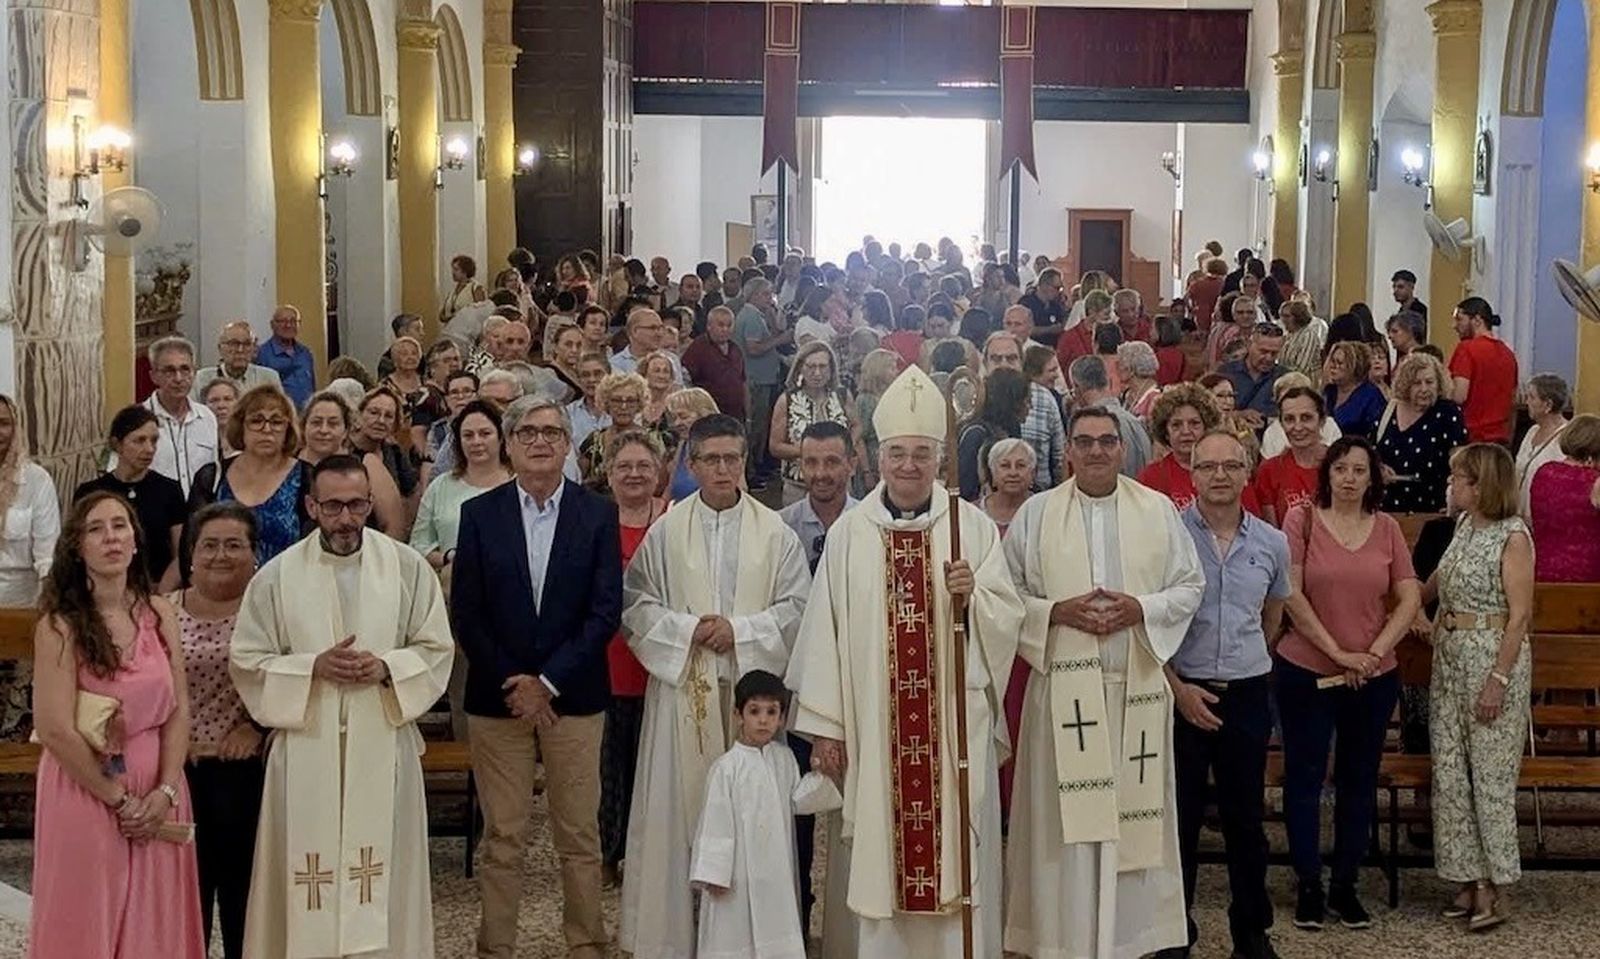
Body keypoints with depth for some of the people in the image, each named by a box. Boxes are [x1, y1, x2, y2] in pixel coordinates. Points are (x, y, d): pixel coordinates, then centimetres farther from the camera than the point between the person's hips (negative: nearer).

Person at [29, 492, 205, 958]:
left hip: (157, 797, 4)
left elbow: (179, 710, 2)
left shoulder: (158, 613, 3)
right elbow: (56, 730, -15)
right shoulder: (61, 624, -11)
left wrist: (164, 792, -9)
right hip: (86, 793, -4)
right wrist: (118, 799, -11)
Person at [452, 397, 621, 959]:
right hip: (496, 696, 0)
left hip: (573, 695, 0)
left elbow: (606, 611, -4)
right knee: (501, 837, 5)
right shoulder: (479, 513, 3)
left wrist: (548, 681, -11)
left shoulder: (597, 514, 1)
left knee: (580, 836, 5)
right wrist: (512, 684, -7)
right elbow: (465, 612, 0)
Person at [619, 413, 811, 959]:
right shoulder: (665, 533, 4)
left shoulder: (775, 533, 4)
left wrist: (738, 631, -11)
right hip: (683, 688, 0)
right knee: (681, 801, 1)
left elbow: (795, 608, 1)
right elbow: (636, 606, 2)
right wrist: (686, 629, -12)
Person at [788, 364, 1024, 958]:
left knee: (954, 851, 3)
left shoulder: (975, 527, 2)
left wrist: (974, 593, -20)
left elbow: (1010, 620, 2)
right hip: (869, 722, 0)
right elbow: (826, 631, 0)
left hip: (953, 721, 0)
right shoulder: (849, 532, 2)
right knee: (874, 857, 4)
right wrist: (824, 725, -3)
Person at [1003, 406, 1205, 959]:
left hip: (1137, 684, 1)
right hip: (1063, 686, -1)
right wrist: (1058, 612, -13)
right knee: (1066, 815, -1)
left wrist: (1140, 609, -10)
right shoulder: (1035, 514, 4)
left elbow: (1190, 586, 7)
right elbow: (1006, 594, 4)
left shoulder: (1158, 510, 7)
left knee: (1135, 812, 4)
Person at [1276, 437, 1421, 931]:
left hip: (1374, 678, 3)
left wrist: (1373, 653, -11)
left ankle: (1346, 885, 22)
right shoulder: (1302, 520, -5)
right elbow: (1291, 595, -11)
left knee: (1359, 781, 10)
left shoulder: (1387, 528, 4)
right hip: (1305, 672, -3)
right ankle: (1308, 885, 16)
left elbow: (1410, 599, 1)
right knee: (1305, 778, 4)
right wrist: (1338, 653, -14)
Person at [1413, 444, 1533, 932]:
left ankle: (1493, 890, 5)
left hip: (1493, 658, -8)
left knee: (1491, 777, -2)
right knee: (1449, 773, 6)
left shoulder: (1512, 536, -13)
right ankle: (1469, 879, 13)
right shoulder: (1465, 524, 9)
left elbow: (1519, 616, -16)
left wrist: (1498, 680, -20)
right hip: (1450, 656, 8)